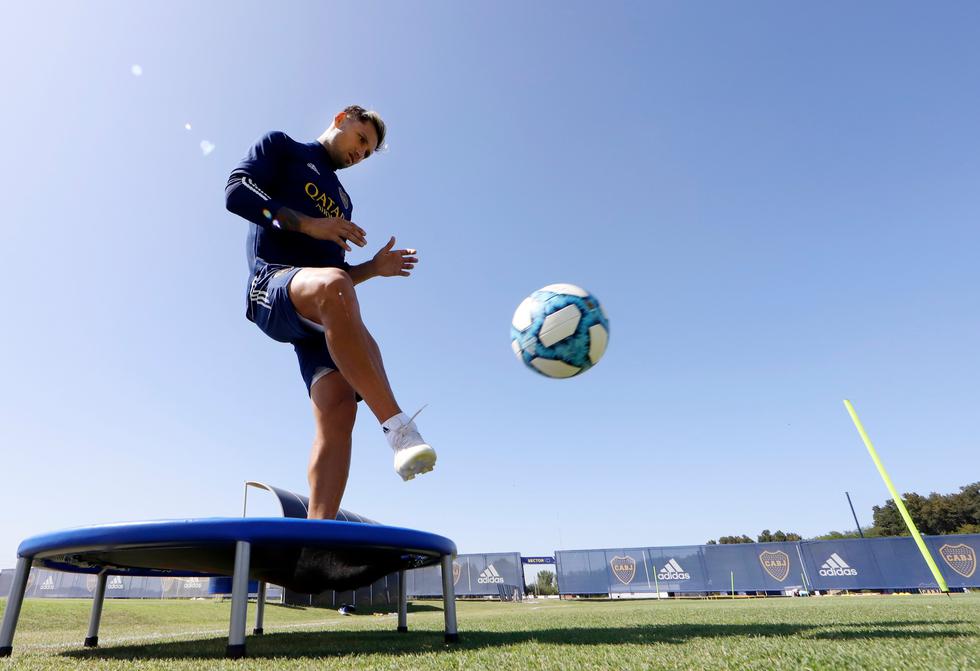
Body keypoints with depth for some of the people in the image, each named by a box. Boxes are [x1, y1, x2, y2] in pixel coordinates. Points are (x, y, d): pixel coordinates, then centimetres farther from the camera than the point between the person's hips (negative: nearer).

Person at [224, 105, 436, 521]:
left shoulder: (341, 199, 35)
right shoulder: (280, 147, 20)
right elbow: (236, 192, 1)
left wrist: (373, 268, 12)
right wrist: (308, 224, -9)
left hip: (319, 315, 6)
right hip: (273, 286, -6)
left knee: (337, 409, -19)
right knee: (330, 284, -41)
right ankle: (398, 426, -46)